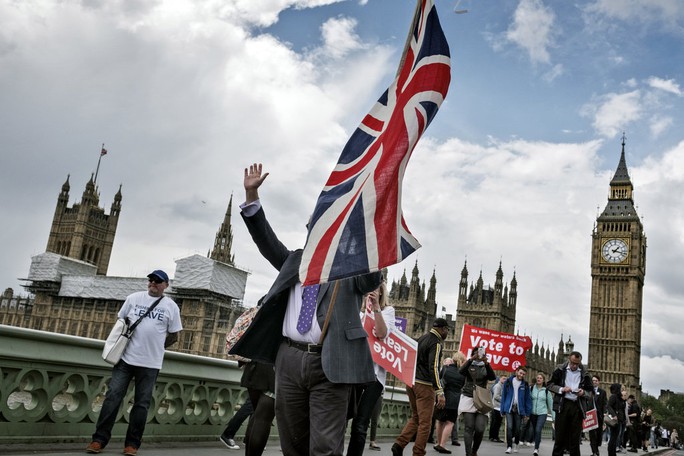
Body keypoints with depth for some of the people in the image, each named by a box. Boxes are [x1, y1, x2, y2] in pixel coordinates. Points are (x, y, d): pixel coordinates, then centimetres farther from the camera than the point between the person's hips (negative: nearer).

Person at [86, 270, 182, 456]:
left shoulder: (171, 306, 2)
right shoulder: (133, 298, 6)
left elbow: (173, 336, 7)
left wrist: (154, 347, 5)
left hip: (150, 364, -1)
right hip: (126, 358, 1)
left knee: (141, 404, 4)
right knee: (113, 397, -1)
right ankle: (99, 439, 6)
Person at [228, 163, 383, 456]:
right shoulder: (297, 261, 19)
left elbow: (372, 276, -12)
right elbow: (267, 241, 14)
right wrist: (251, 195, 6)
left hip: (330, 364, -4)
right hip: (289, 359, 4)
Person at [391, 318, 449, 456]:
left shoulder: (421, 338, 15)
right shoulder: (436, 343, -11)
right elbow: (433, 368, -21)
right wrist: (440, 392, -26)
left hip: (411, 381, 8)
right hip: (424, 384, -8)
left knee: (415, 417, 17)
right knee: (425, 422, -1)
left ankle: (399, 444, 2)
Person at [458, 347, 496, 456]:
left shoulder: (485, 367, 13)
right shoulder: (469, 365, 12)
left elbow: (493, 377, -8)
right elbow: (462, 371, -10)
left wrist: (486, 362, -22)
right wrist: (471, 359, -22)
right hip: (468, 398, -1)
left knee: (480, 429, -10)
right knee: (469, 428, -9)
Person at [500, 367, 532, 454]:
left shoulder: (525, 385, 4)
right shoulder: (508, 382, 2)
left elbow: (528, 399, 4)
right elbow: (503, 396, 4)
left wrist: (527, 413, 0)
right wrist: (502, 410, 1)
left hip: (519, 409, 1)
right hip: (509, 408, -1)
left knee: (517, 429, 5)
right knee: (509, 427, -11)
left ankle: (515, 444, 27)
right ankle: (509, 446, -4)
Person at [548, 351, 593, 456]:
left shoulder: (584, 374, 8)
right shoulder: (560, 370, 4)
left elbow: (591, 393, 12)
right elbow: (549, 385, 7)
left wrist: (584, 392, -9)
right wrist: (561, 389, -10)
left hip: (578, 407, 1)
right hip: (562, 405, -1)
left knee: (575, 437, 3)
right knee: (560, 435, 0)